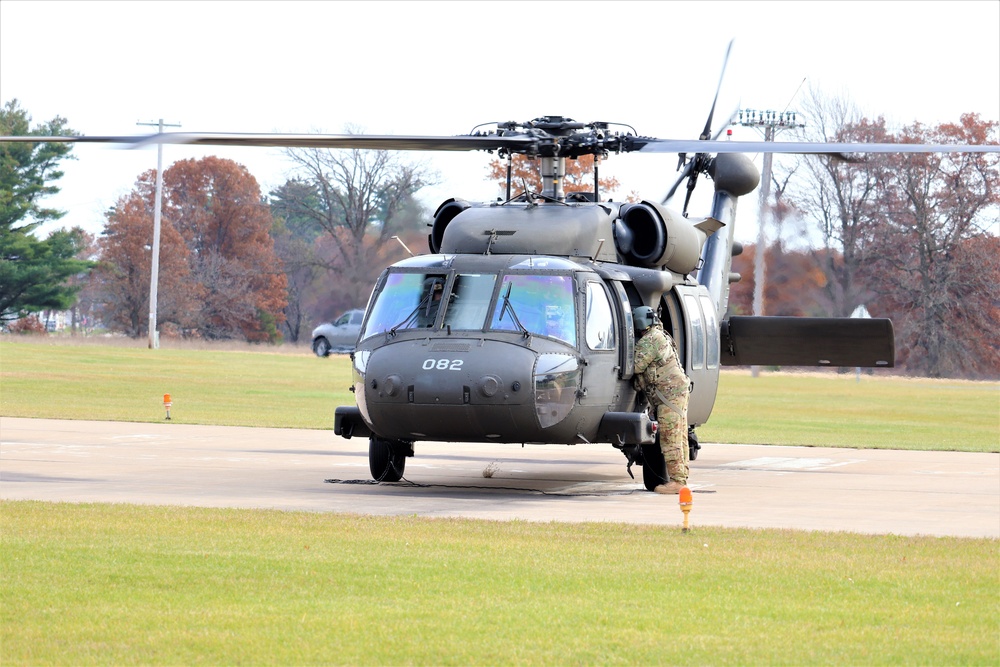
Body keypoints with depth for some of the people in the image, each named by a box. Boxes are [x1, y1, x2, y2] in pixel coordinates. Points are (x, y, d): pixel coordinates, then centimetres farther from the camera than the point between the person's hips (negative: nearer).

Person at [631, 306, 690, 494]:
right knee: (679, 438, 11)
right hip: (679, 391, 10)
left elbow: (637, 366, -14)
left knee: (669, 439, -9)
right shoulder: (659, 336, 20)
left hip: (669, 394, -10)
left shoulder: (648, 341, -12)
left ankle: (676, 481, -11)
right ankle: (681, 478, 14)